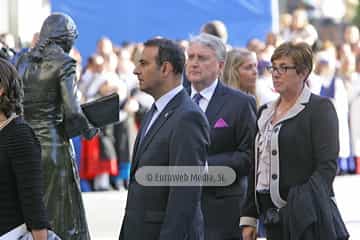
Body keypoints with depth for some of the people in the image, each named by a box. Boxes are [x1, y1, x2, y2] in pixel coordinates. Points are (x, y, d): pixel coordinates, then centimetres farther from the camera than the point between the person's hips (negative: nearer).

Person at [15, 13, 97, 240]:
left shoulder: (23, 61, 7)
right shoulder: (64, 62, -8)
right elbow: (72, 111, -13)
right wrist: (89, 130, 4)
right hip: (53, 143, -5)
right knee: (61, 216, 2)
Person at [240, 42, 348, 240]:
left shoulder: (320, 108, -3)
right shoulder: (265, 112, 18)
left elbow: (327, 166, -11)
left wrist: (306, 202, -23)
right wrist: (249, 217, 13)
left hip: (306, 217, -6)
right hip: (273, 215, 7)